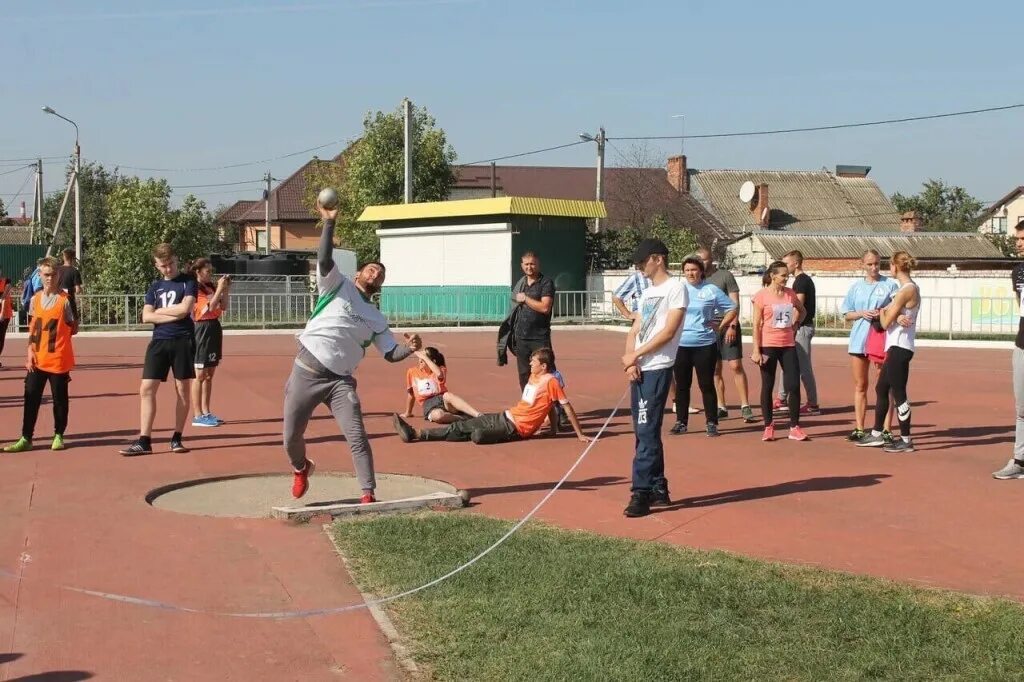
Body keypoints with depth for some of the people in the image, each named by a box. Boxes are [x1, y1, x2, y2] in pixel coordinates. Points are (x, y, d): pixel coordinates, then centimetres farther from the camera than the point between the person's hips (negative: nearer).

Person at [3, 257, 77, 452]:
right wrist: (30, 352, 5)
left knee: (60, 399, 6)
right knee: (31, 398, 5)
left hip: (58, 359, -4)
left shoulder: (65, 300, -7)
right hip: (37, 360, 4)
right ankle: (26, 438, 10)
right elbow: (32, 329, 13)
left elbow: (73, 329, -1)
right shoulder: (35, 299, 7)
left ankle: (59, 436, 20)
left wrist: (57, 334, -6)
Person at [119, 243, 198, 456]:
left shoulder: (188, 282, 2)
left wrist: (159, 311, -1)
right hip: (159, 341, 4)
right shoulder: (155, 287, 13)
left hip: (183, 341, -3)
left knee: (183, 390, 3)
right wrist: (174, 315, -9)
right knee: (146, 389, -4)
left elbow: (185, 308, -14)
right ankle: (144, 441, -2)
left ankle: (177, 438, 14)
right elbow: (146, 317, 2)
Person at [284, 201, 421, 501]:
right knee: (291, 439, 6)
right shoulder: (337, 286, 4)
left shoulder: (377, 319, 16)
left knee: (357, 437, -13)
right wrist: (329, 223, -26)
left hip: (340, 380, 3)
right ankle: (301, 468, 38)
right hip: (306, 372, -2)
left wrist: (410, 347, -10)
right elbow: (324, 259, -14)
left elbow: (391, 354, 12)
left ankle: (368, 495, -9)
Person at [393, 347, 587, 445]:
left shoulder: (550, 381, -14)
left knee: (478, 435, -31)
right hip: (505, 416, 9)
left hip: (516, 428, -9)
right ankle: (414, 433, -4)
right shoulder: (533, 377, 11)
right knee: (461, 426, 1)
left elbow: (567, 407, -14)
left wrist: (580, 434, -15)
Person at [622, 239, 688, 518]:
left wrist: (635, 355, -11)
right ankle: (658, 489, 18)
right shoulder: (648, 293, 20)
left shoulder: (675, 288, -6)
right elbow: (634, 331, 14)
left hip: (657, 369, -9)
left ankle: (641, 494, -10)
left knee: (646, 433, -11)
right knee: (645, 433, 11)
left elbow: (668, 332, -15)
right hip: (640, 370, 9)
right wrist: (630, 362, -4)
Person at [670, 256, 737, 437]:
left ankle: (712, 423, 8)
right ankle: (681, 422, 17)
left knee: (706, 385, 0)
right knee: (682, 385, 8)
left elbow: (732, 309, 5)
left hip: (705, 345, -2)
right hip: (680, 345, 2)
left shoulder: (711, 290, -1)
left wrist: (720, 326, -2)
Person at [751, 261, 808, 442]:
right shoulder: (762, 296, -7)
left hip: (788, 345, 4)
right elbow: (756, 325, -7)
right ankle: (768, 427, 13)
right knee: (767, 386, 4)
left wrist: (795, 324, 9)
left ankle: (794, 427, 6)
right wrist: (756, 350, -12)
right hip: (768, 346, -4)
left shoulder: (790, 293, 6)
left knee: (794, 385, -2)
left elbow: (802, 310, 26)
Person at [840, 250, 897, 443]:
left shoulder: (889, 285, 1)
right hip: (859, 340, 3)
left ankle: (886, 430, -4)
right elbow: (847, 314, 10)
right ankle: (859, 429, 14)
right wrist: (862, 313, -8)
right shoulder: (856, 286, 10)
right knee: (860, 386, 8)